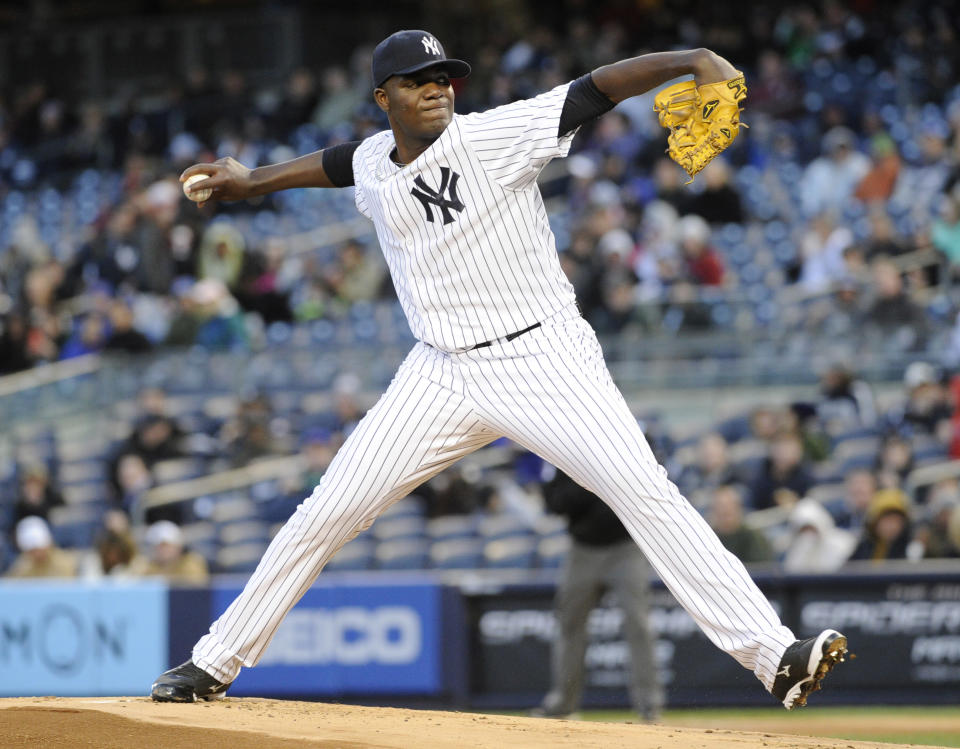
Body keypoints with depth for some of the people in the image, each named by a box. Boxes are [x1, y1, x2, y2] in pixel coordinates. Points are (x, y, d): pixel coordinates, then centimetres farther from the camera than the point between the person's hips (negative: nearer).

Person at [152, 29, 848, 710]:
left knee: (646, 494, -20)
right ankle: (216, 662, 17)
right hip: (442, 374, 5)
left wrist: (692, 60, -32)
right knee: (328, 511, 3)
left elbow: (596, 89, -20)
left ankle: (774, 654, -23)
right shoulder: (373, 165, 6)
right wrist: (250, 181, 44)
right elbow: (333, 162, 30)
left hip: (543, 360, -5)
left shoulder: (495, 137, -11)